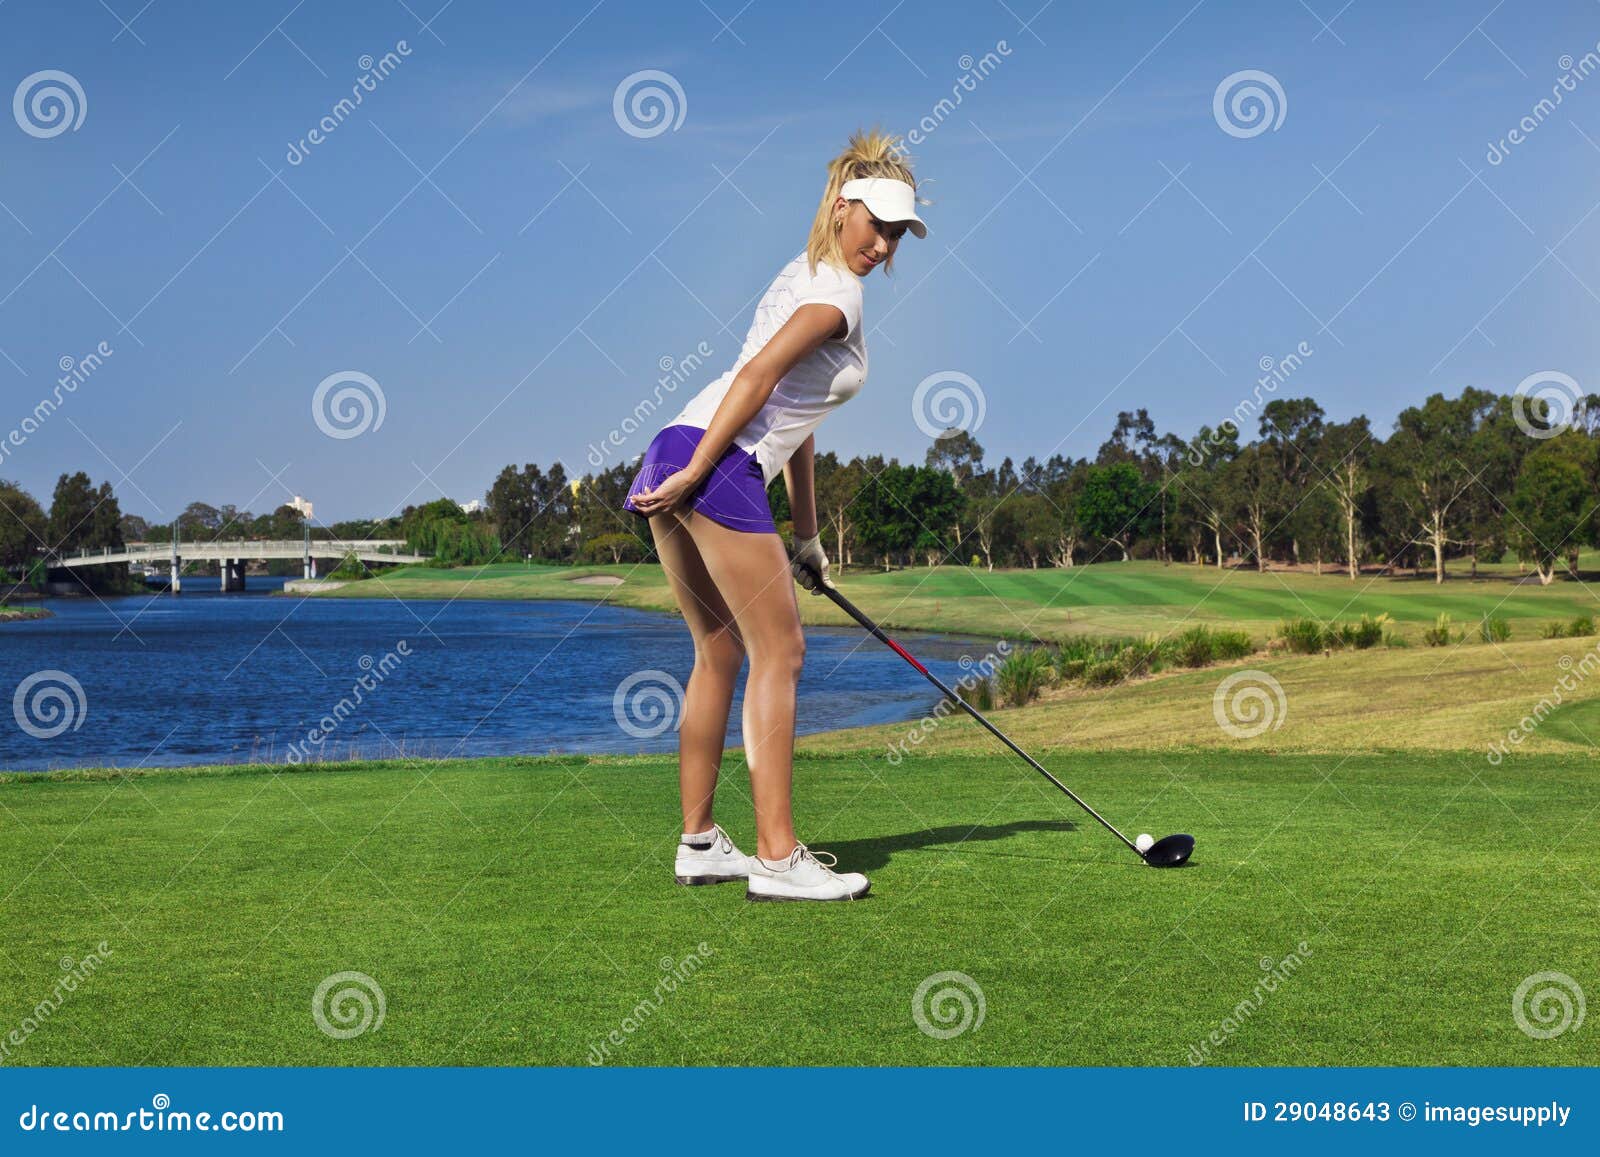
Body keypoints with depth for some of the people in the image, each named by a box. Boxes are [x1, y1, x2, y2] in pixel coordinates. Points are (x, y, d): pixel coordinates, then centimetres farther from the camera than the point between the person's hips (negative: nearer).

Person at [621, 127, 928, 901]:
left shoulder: (808, 277, 26)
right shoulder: (837, 294, -5)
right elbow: (757, 377, -16)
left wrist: (806, 533, 28)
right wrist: (694, 477, -20)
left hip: (674, 455, 10)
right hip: (720, 466, -10)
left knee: (720, 652, 14)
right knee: (778, 650, -7)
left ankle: (699, 843, 17)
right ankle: (776, 858, -10)